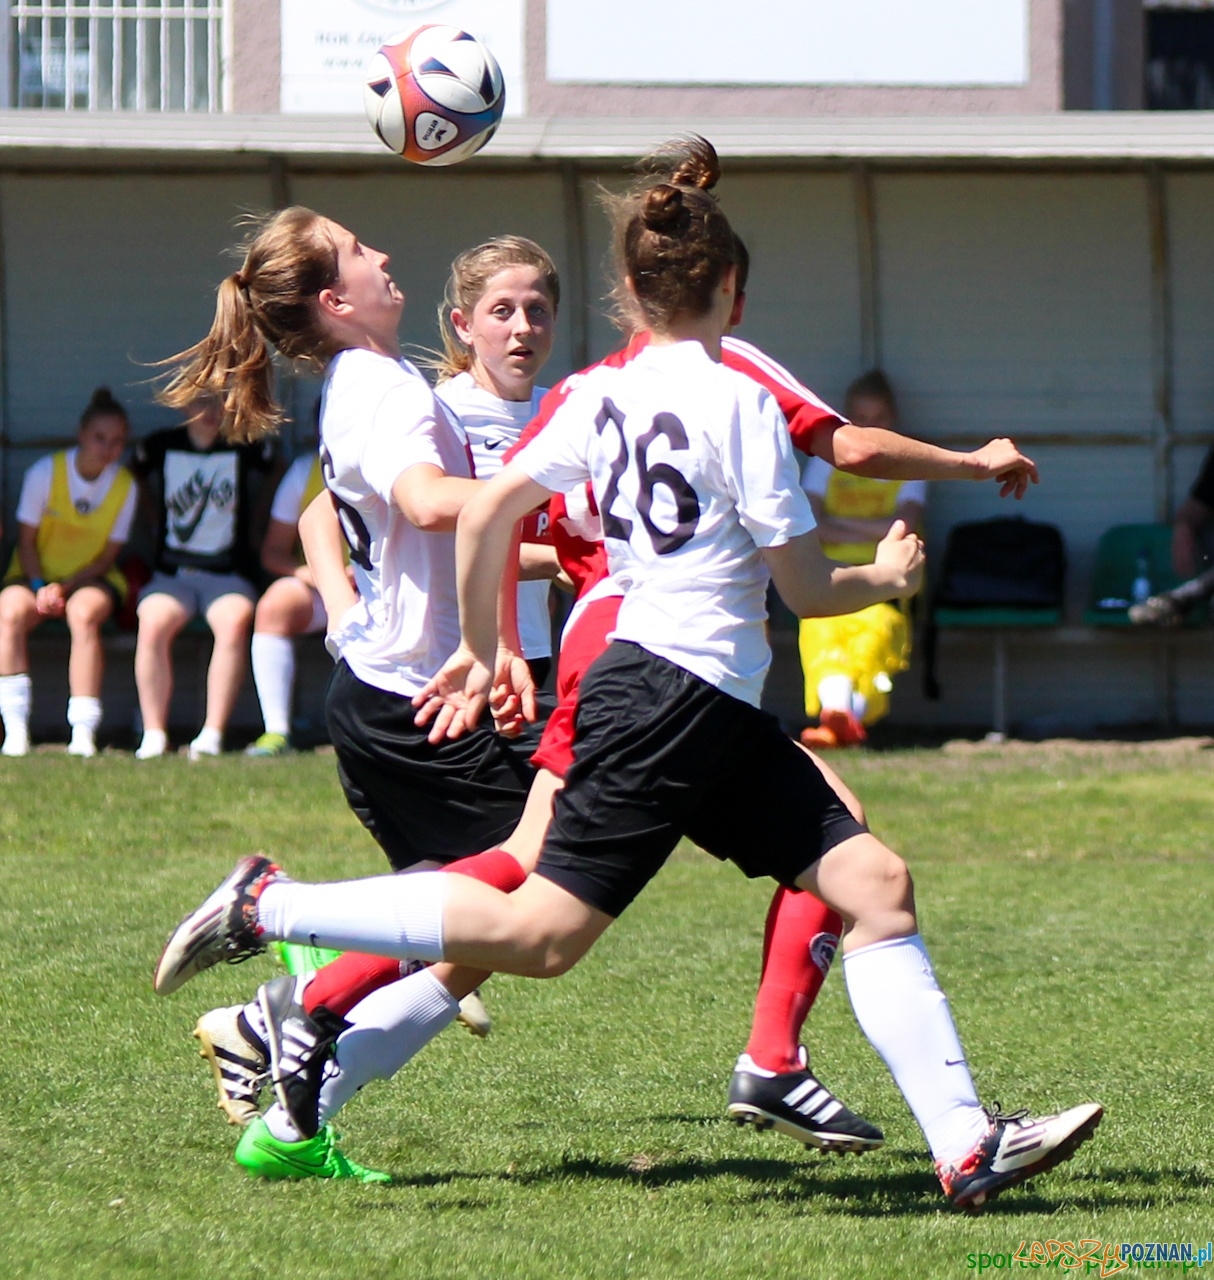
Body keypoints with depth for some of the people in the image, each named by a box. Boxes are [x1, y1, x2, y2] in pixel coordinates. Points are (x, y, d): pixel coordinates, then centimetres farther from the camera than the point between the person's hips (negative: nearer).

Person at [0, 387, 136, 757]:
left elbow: (108, 556, -1)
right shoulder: (45, 472, -8)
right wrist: (40, 587, -20)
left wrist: (65, 587, -17)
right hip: (36, 574, 0)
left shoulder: (125, 486, -4)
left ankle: (83, 732, -37)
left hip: (91, 578, 0)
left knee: (83, 612, -36)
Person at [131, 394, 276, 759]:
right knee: (153, 623, -33)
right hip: (172, 574, 1)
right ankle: (153, 737, -29)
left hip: (228, 574, -1)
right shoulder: (159, 447, 12)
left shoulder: (244, 449, 10)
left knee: (235, 621, -35)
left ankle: (212, 734, -35)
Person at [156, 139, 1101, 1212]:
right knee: (542, 934, -10)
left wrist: (484, 647, 21)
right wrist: (887, 578, 13)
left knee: (874, 883, 4)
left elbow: (484, 514, 8)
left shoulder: (603, 394, 10)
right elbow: (803, 585, -7)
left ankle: (967, 1144, 0)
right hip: (675, 696, -9)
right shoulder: (739, 400, -10)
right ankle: (267, 907, -6)